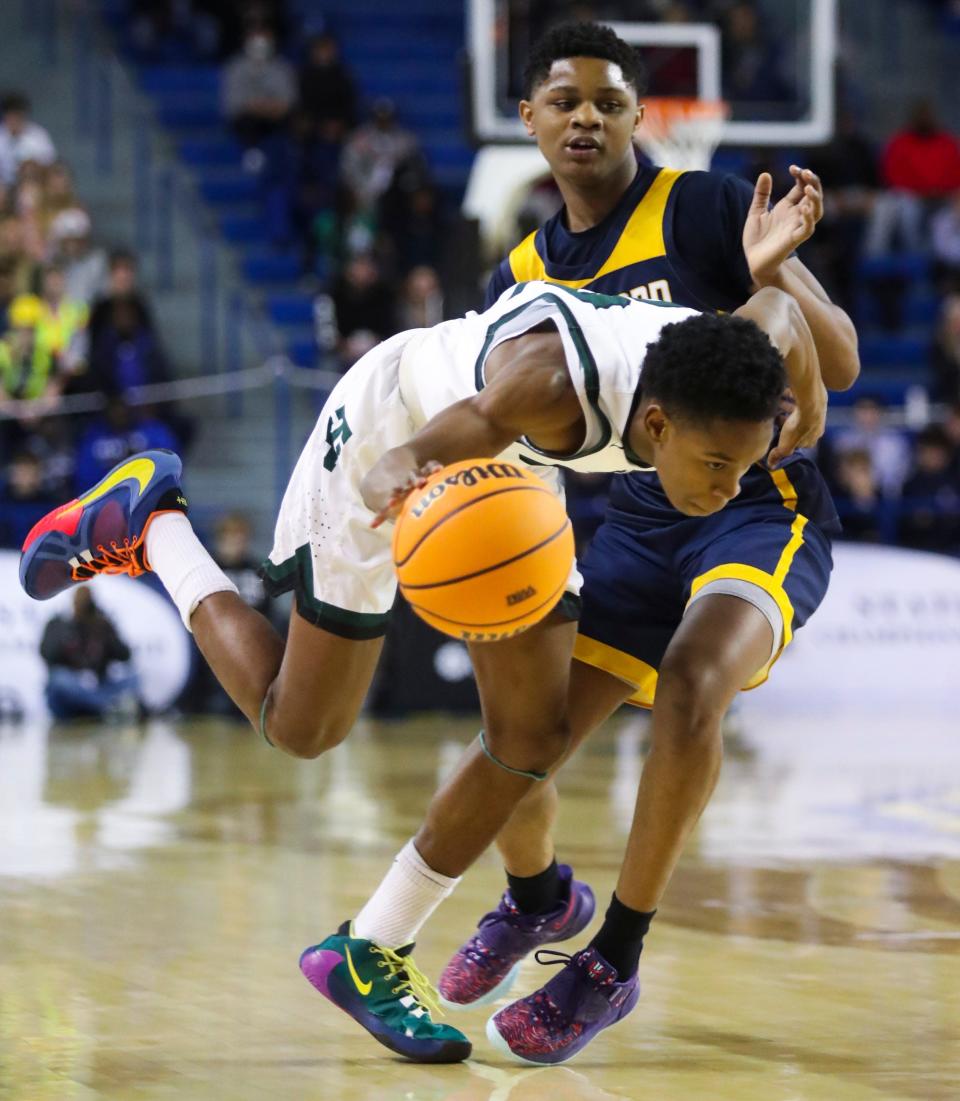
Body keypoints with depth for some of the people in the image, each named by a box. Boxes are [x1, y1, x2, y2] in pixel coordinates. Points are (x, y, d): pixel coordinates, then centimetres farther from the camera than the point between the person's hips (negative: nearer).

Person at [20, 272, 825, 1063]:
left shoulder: (714, 390, -27)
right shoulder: (548, 383, -45)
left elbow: (778, 305, -4)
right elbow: (388, 472, -41)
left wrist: (810, 403, 6)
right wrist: (403, 483, -62)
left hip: (507, 464, 6)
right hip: (394, 435, -6)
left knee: (534, 736, -4)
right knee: (300, 726, 3)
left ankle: (369, 955, 10)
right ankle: (147, 523, 23)